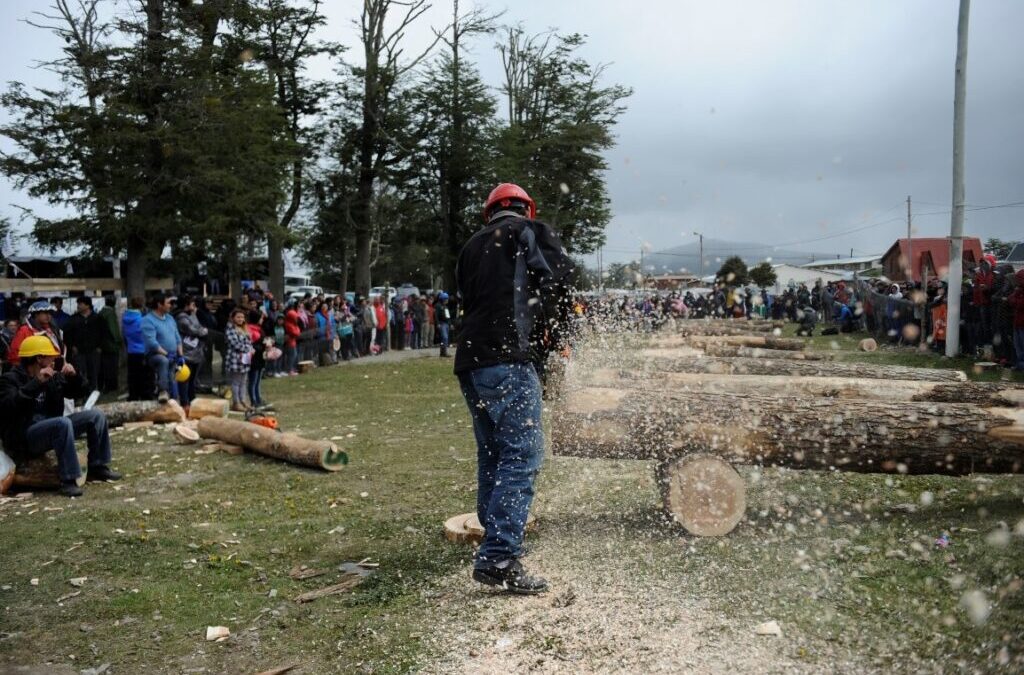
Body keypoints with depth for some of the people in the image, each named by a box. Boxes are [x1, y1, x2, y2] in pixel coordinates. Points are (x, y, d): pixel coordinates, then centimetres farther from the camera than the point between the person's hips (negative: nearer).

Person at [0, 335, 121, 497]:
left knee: (95, 415, -1)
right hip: (24, 438, -8)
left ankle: (98, 467, 4)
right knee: (63, 422, -35)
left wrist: (74, 376, -5)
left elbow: (82, 391, 16)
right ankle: (68, 480, -31)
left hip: (51, 428, 8)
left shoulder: (53, 377, 11)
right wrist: (36, 383, -29)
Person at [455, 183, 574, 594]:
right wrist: (552, 331, 10)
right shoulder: (529, 232, 7)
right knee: (523, 454, -8)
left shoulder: (471, 248, 25)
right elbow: (558, 275, -6)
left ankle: (495, 543, 24)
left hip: (468, 363, 8)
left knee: (492, 456, 17)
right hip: (506, 360, -7)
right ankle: (499, 558, -16)